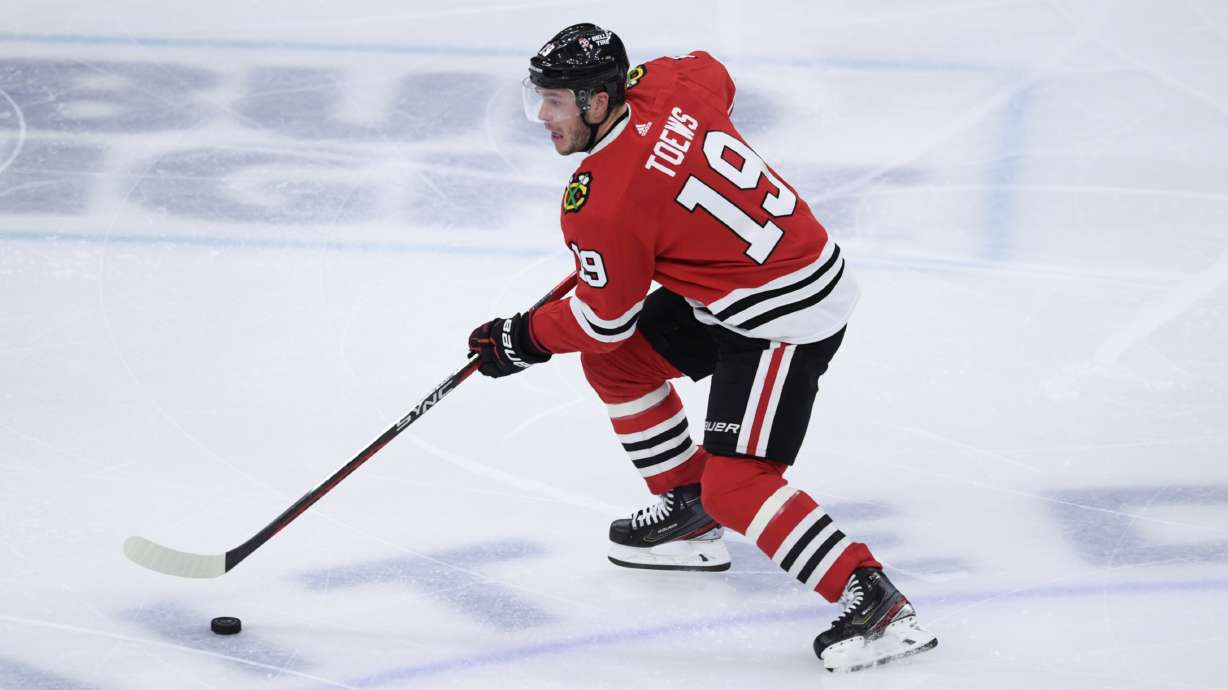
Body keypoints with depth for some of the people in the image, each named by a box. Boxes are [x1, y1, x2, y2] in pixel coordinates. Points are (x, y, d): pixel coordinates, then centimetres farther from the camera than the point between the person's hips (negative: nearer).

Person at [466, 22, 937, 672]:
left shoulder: (600, 202, -24)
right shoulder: (664, 83, -4)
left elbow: (604, 319, -11)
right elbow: (713, 74, 21)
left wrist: (520, 340, 6)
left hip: (788, 316, -10)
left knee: (733, 485, -15)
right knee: (614, 361, 17)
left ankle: (874, 602, -17)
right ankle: (686, 511, 30)